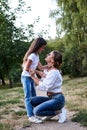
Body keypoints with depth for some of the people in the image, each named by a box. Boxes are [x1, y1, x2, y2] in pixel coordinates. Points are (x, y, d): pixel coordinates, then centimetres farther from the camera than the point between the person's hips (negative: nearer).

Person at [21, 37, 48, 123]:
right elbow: (27, 69, -21)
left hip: (31, 78, 9)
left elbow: (41, 67, 9)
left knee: (33, 96, 10)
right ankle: (31, 116, -9)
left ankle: (33, 113, 15)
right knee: (28, 97, -10)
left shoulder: (37, 56, 7)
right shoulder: (32, 56, -21)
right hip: (26, 77, -9)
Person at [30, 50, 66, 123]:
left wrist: (33, 77, -12)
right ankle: (52, 113, 7)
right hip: (52, 98, 9)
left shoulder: (54, 72, -17)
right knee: (33, 101, 0)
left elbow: (44, 87, -19)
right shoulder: (51, 71, 11)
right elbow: (44, 83, 11)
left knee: (37, 111, -19)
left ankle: (59, 112, -5)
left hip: (57, 99, -9)